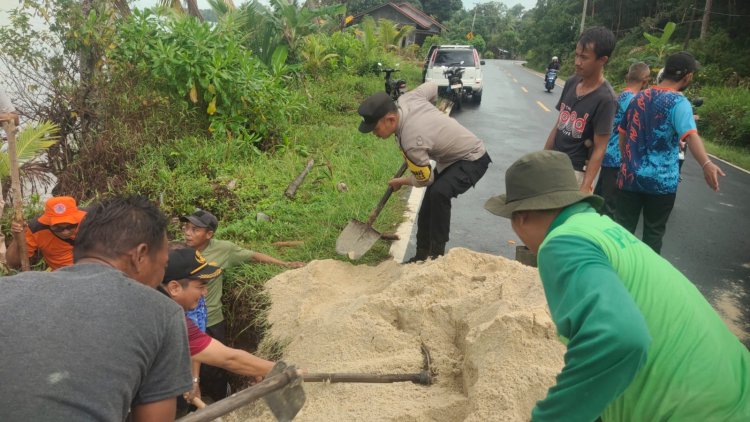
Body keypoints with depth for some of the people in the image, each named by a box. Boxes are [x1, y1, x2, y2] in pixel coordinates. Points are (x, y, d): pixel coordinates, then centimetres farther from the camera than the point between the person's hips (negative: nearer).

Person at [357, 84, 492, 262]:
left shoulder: (412, 142, -37)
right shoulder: (406, 98, -16)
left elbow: (424, 179, -20)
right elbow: (432, 87, 5)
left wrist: (399, 182, 1)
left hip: (473, 160, -10)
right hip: (450, 158, 10)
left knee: (439, 193, -33)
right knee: (427, 207, 8)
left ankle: (437, 254, -20)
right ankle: (422, 255, 21)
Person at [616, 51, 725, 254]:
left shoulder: (639, 97, 7)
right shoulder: (679, 102, -12)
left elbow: (623, 133, 16)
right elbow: (690, 135, -30)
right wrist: (706, 164, -44)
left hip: (629, 175, 4)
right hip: (661, 181, -4)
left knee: (622, 229, 9)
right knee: (653, 232, 11)